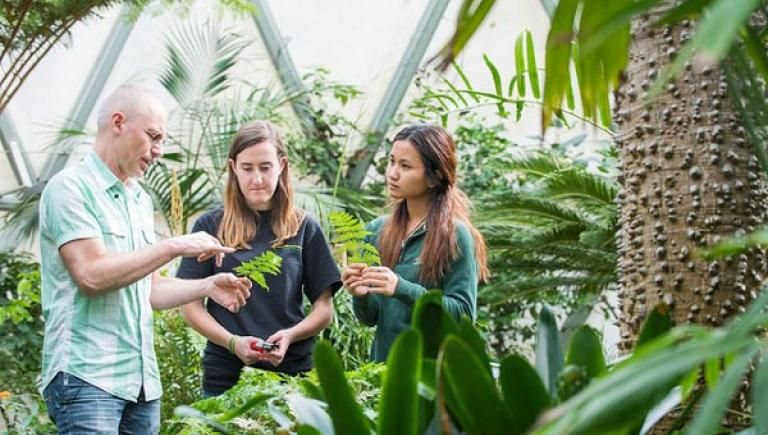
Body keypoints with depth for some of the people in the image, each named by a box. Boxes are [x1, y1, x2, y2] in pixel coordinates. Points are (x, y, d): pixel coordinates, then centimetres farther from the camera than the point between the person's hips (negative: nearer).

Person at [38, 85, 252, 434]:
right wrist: (173, 247, -15)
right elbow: (91, 275, -18)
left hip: (142, 379, 8)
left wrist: (207, 287, 7)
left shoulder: (140, 200, 19)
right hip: (86, 375, -8)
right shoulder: (71, 187, -6)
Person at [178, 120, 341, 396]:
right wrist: (232, 342, -13)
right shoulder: (211, 227, 5)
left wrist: (290, 335, -12)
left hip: (291, 371, 0)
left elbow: (324, 309, 7)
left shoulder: (304, 229, 6)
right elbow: (191, 306, 3)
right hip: (225, 374, 0)